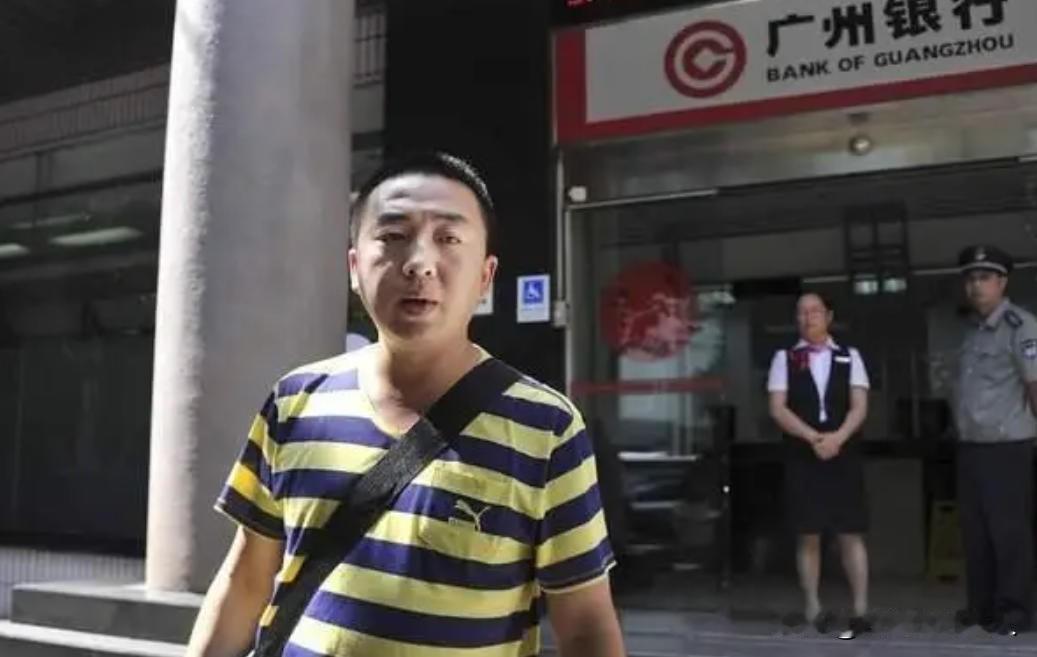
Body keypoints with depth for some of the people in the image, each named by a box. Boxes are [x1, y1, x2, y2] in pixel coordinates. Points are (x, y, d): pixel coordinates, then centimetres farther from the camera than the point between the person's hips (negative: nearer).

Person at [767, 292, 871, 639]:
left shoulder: (849, 357, 7)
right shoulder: (785, 358, 4)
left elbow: (859, 406, -1)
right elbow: (778, 408, -4)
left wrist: (837, 437, -17)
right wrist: (813, 437, -15)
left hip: (844, 454, 1)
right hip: (802, 457, 0)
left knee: (851, 533, 1)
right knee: (808, 535, 4)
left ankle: (860, 609, 8)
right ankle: (813, 607, 14)